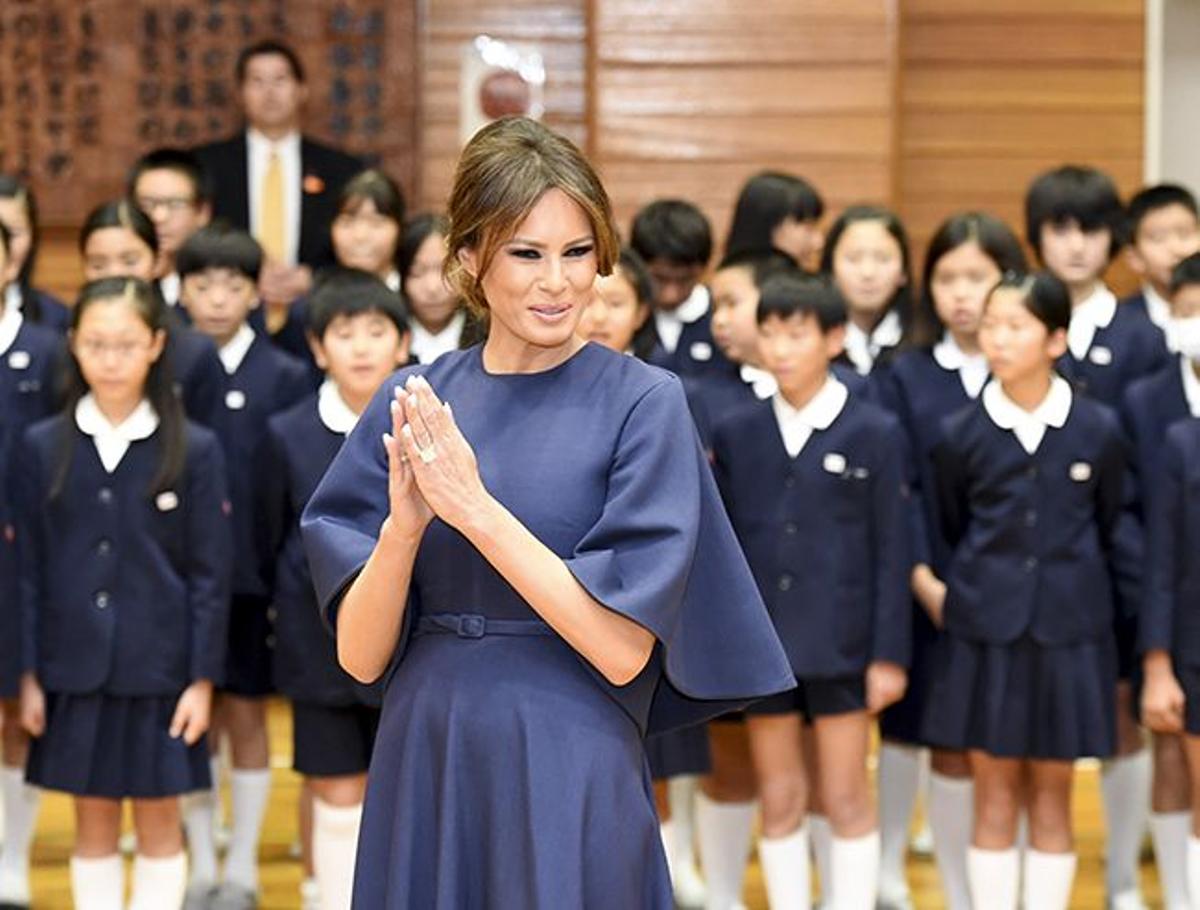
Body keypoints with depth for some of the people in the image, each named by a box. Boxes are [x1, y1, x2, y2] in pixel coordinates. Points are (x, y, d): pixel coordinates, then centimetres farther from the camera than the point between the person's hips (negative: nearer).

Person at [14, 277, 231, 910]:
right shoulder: (43, 447, 0)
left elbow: (210, 573, -3)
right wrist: (29, 675, 1)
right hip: (75, 670, 1)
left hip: (159, 670, -1)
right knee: (92, 827, 10)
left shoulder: (194, 450, -5)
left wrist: (202, 679, -5)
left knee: (159, 826, 8)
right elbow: (28, 568, 3)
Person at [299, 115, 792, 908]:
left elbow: (621, 648, -15)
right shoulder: (410, 404, 2)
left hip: (570, 785, -3)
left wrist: (473, 508, -20)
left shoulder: (643, 403, -7)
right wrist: (402, 527, -19)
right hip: (424, 777, 3)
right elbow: (361, 657, -2)